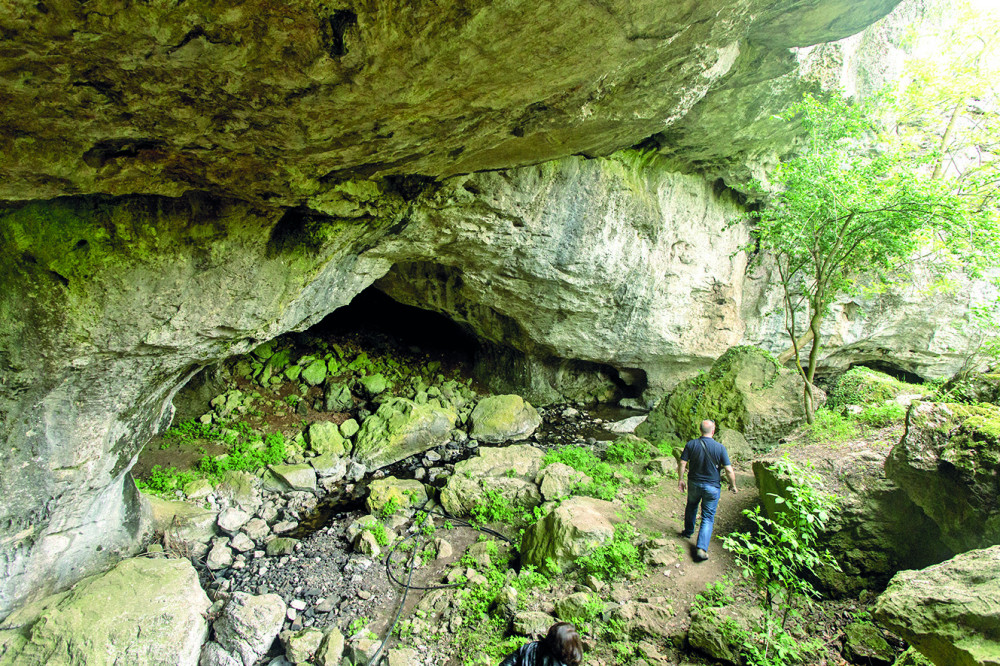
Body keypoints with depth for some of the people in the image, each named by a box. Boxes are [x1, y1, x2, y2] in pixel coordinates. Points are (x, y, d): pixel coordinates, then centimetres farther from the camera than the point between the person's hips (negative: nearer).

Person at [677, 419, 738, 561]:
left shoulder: (691, 444, -9)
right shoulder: (720, 448, -14)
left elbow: (682, 464, -8)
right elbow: (729, 471, -13)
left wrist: (680, 480, 6)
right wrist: (733, 486, 3)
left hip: (694, 484, 2)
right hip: (712, 487, -2)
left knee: (691, 506, 28)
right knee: (708, 517, 6)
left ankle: (688, 531, 45)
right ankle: (701, 549, -1)